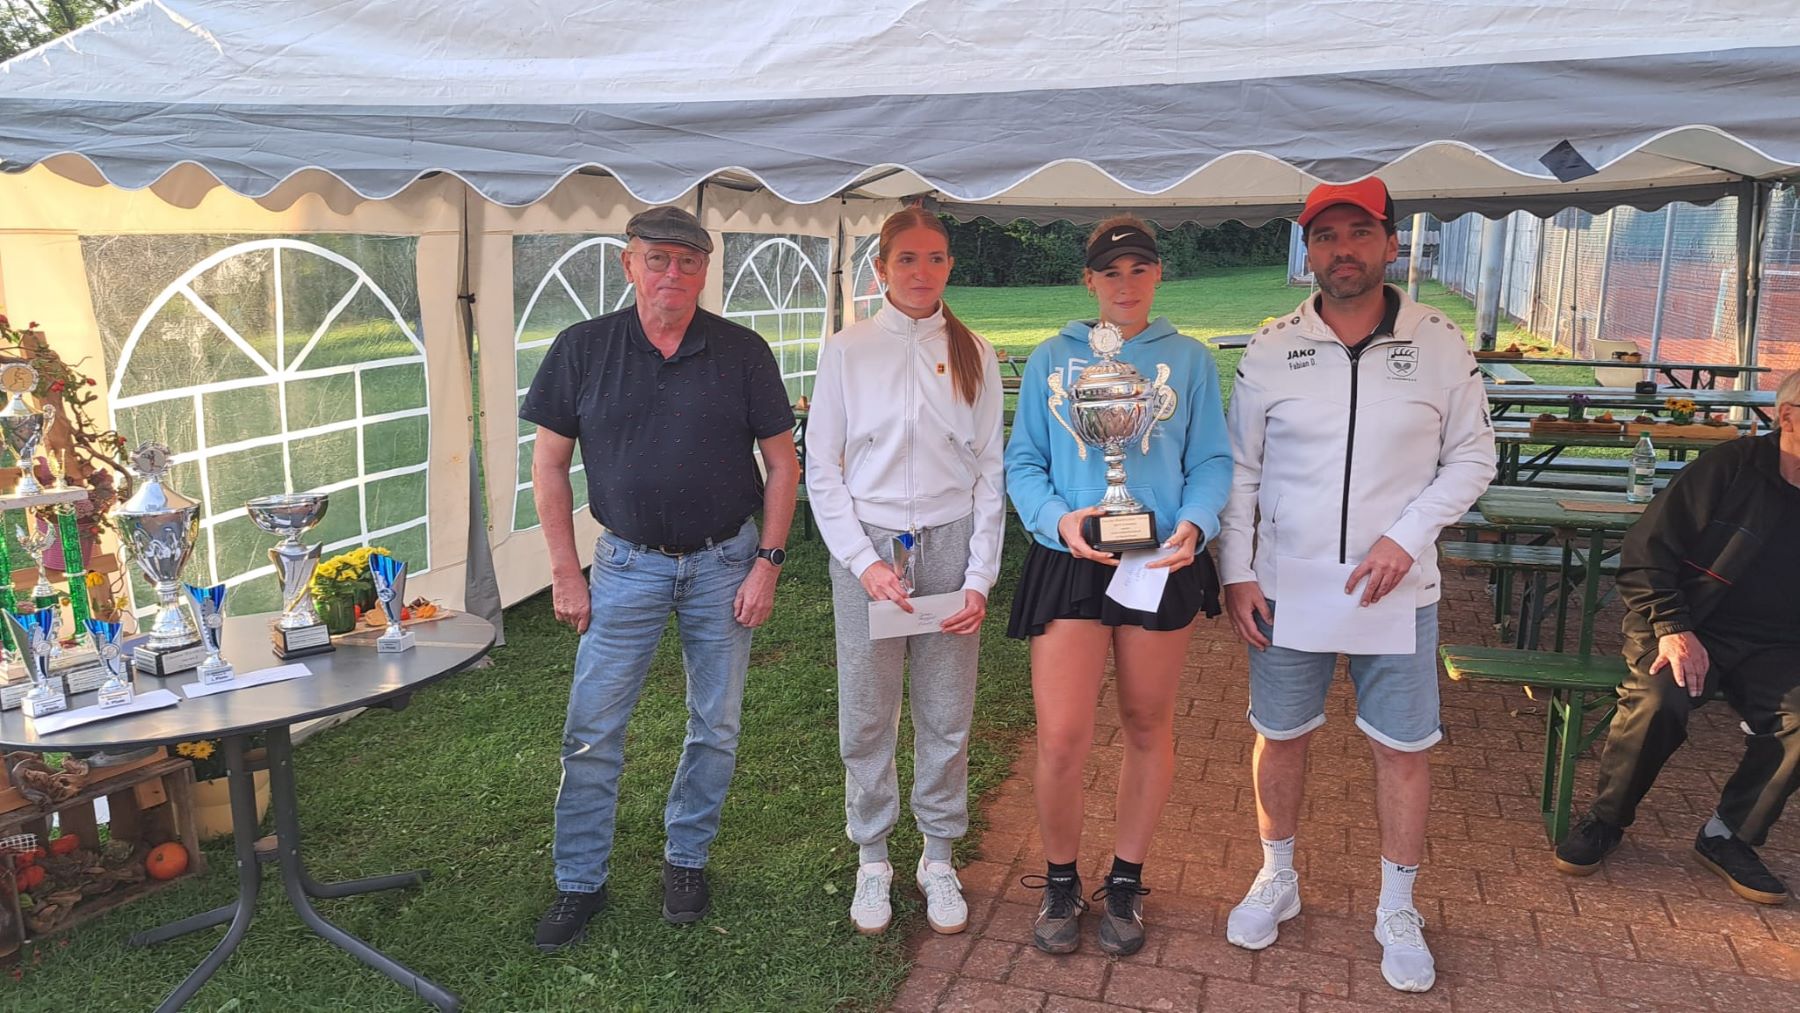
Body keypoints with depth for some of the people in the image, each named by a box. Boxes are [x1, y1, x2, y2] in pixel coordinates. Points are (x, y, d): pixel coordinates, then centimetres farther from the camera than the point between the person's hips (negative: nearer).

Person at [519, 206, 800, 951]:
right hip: (629, 562, 0)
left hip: (724, 562, 1)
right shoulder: (582, 350, -3)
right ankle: (579, 882, 20)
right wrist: (565, 570, -2)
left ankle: (686, 859, 31)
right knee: (592, 731, 3)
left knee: (716, 727, 10)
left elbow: (782, 463, 1)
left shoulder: (742, 352, -3)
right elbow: (549, 464, 2)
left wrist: (767, 562, -5)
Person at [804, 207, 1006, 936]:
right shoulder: (847, 351, 0)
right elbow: (821, 471, -1)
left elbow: (990, 471, 4)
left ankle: (938, 857, 26)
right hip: (866, 547, -1)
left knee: (947, 716, 8)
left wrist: (980, 577, -3)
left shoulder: (973, 354, 5)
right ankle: (872, 859, 24)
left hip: (950, 546, 1)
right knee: (866, 716, 5)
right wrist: (866, 562, -11)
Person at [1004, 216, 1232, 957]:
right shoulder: (1052, 359, 5)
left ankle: (1125, 883, 31)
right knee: (1061, 737, -7)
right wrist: (1059, 519, -14)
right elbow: (1023, 462, 4)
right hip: (1069, 563, -1)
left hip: (1162, 564, 1)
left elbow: (1212, 462, 4)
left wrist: (1195, 523, -16)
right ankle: (1060, 883, 19)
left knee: (1147, 726, 12)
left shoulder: (1189, 361, 5)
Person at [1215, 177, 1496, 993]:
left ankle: (1397, 910, 28)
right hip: (1287, 587, 1)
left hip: (1398, 590, 0)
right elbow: (1238, 470, 2)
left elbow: (1471, 458, 2)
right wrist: (1236, 573, -3)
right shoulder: (1271, 349, -2)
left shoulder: (1438, 343, -3)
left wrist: (1407, 537, -12)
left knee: (1403, 749, 7)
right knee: (1279, 735, 12)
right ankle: (1278, 879, 35)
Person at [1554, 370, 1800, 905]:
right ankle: (1606, 818, -6)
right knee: (1657, 699, -31)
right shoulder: (1726, 469, -6)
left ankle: (1728, 835, -1)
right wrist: (1673, 629, -16)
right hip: (1687, 623, -3)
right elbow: (1645, 555, -5)